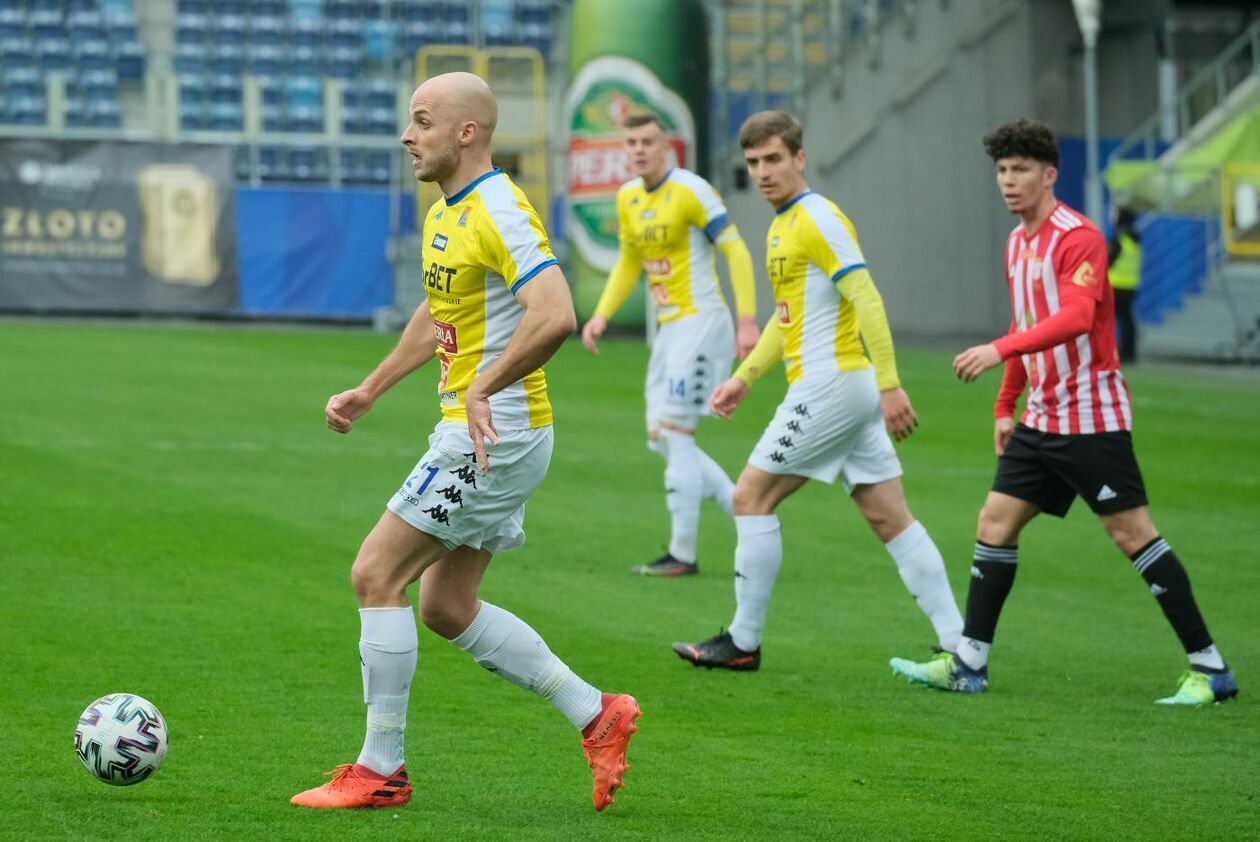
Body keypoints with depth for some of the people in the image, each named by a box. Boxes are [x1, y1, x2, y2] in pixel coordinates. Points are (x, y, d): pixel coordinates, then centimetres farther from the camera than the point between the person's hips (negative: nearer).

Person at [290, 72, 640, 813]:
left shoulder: (500, 212, -18)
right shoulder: (444, 214, 13)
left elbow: (555, 316, -31)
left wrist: (484, 388, -28)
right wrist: (368, 393, 31)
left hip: (493, 437, -10)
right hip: (482, 436, 10)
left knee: (377, 576, -7)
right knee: (448, 608, 13)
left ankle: (381, 769, 1)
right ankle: (597, 715, 17)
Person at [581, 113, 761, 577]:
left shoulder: (690, 190, -12)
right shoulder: (628, 198, 11)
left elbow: (736, 252, -14)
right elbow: (629, 264, 24)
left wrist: (748, 320, -21)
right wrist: (602, 315, 10)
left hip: (701, 322, -9)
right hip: (669, 329, 9)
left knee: (674, 434, -10)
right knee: (660, 441, 7)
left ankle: (682, 555, -4)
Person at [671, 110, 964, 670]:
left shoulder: (817, 219, -12)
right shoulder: (781, 227, 18)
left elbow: (867, 300, -19)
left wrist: (890, 385, -25)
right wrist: (743, 378, 26)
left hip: (830, 386, -9)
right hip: (849, 389, 9)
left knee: (751, 496, -2)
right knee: (891, 519, 6)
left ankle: (742, 643, 4)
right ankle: (957, 643, 2)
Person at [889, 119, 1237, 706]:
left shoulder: (1078, 238, -15)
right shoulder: (1017, 242, 13)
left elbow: (1075, 317, -30)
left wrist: (1001, 349, -39)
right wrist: (1006, 406, 24)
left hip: (1091, 418, -9)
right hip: (1042, 417, 9)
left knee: (1131, 532, -8)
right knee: (995, 521, 5)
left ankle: (1209, 669, -3)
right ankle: (968, 663, 11)